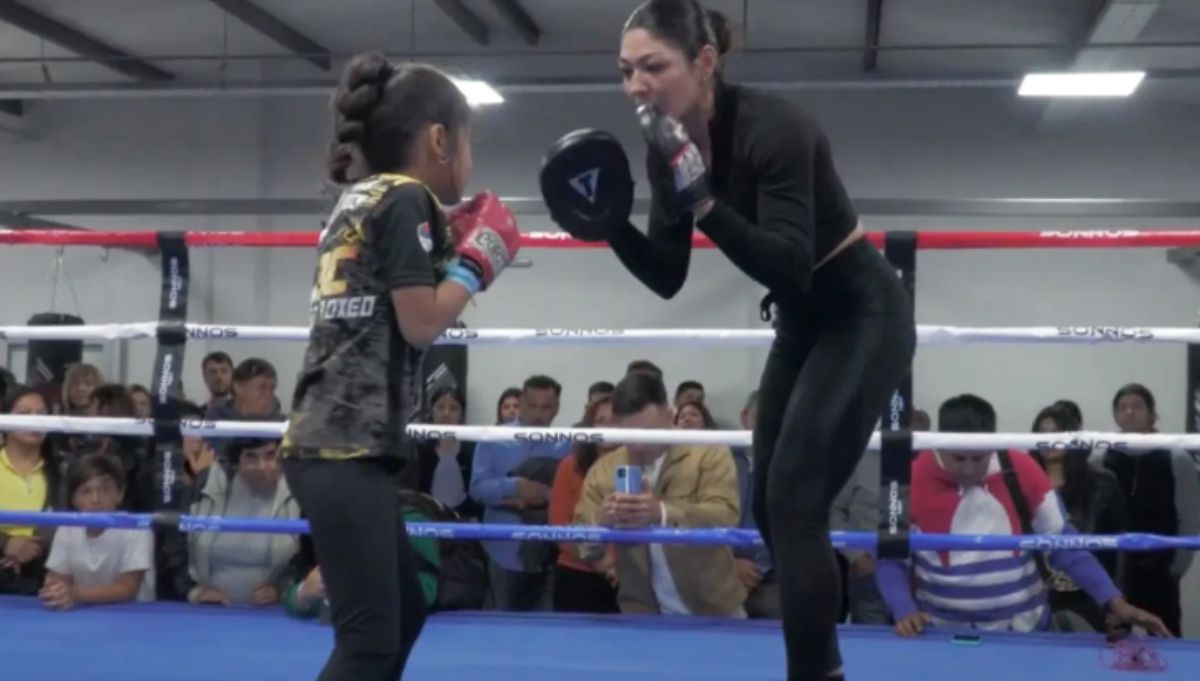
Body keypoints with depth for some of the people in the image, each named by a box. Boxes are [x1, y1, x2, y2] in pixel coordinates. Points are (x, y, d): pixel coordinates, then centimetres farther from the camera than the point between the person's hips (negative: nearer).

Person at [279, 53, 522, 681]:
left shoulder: (359, 200, 19)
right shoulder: (405, 199, -7)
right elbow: (421, 324, -12)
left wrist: (449, 247, 20)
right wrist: (476, 263, 2)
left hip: (332, 440, 10)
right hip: (348, 445, -10)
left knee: (403, 612, 20)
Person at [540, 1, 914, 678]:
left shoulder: (773, 127, -27)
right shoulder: (670, 144, -4)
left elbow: (788, 268, -33)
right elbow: (668, 278, 0)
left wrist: (702, 202, -41)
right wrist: (607, 223, -16)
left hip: (864, 314, -8)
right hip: (802, 323, 9)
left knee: (794, 501, -14)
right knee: (771, 504, 10)